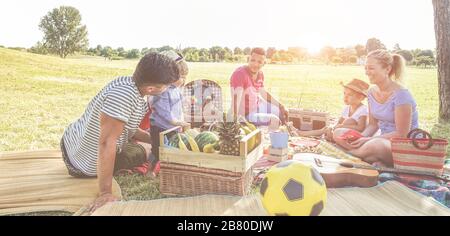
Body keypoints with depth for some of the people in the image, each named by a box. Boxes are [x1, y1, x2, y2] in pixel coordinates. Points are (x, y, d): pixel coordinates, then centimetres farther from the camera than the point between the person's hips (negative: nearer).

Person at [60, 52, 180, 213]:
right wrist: (105, 193, -32)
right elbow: (107, 143, -37)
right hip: (84, 165, -8)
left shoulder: (128, 81, -9)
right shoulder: (124, 95, -36)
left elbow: (125, 127, 3)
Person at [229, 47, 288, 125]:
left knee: (281, 111, 16)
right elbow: (236, 99, -38)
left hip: (256, 107, 9)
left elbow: (263, 93, 14)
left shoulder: (260, 74, -1)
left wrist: (281, 106, 14)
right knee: (273, 119, -16)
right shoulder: (240, 74, -27)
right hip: (245, 114, -9)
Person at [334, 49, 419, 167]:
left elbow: (401, 134, -17)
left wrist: (369, 140, -21)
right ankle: (379, 163, -16)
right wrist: (361, 137, -12)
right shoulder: (372, 92, 4)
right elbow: (373, 124, 9)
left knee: (376, 145, -42)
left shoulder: (400, 94, -17)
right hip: (384, 140, 8)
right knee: (338, 133, -8)